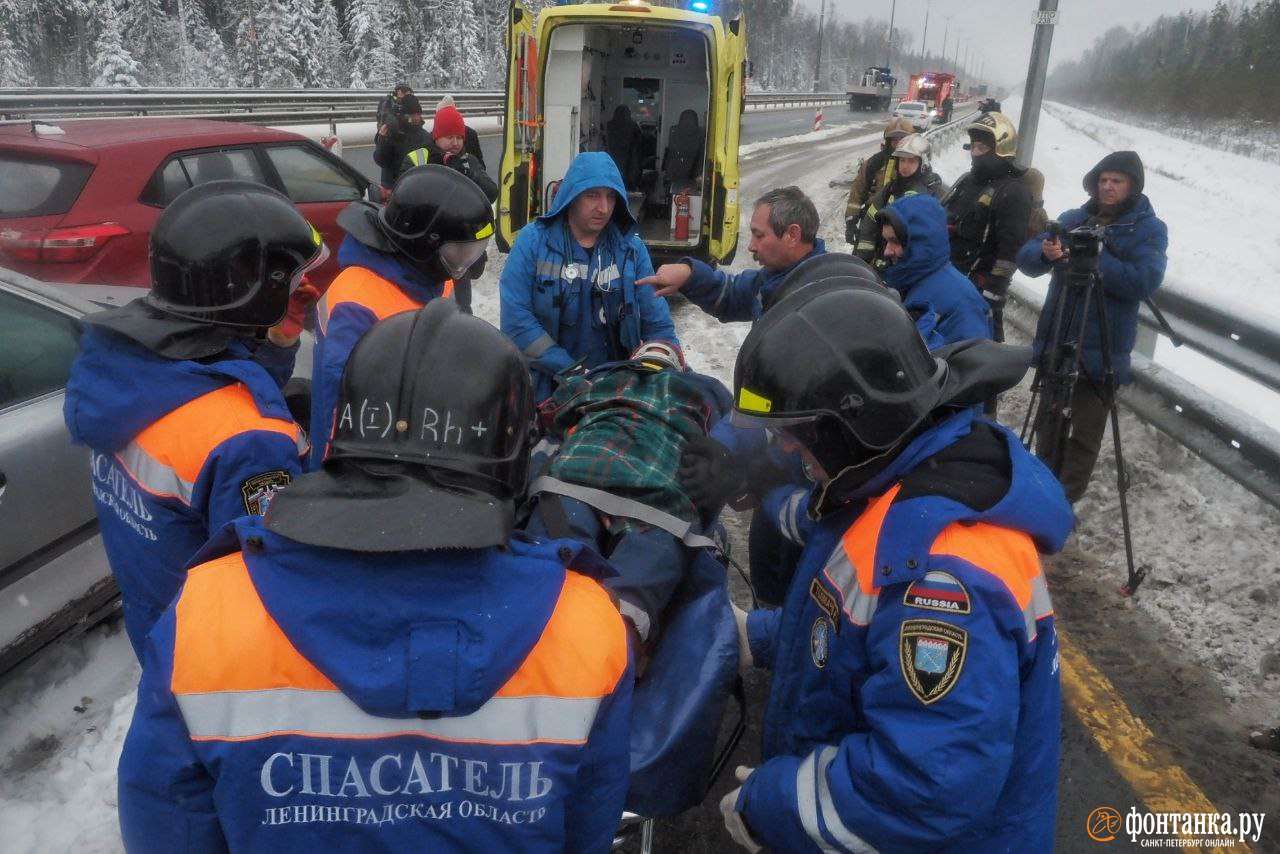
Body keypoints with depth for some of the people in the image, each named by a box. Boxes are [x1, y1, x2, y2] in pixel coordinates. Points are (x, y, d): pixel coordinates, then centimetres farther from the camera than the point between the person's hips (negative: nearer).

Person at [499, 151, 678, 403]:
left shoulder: (631, 247, -1)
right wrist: (568, 370, -21)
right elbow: (516, 318, -16)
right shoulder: (533, 240, -9)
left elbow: (657, 324, 2)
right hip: (549, 389, -2)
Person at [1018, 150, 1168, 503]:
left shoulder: (1150, 228, -3)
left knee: (1085, 434, 4)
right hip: (1054, 341, 4)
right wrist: (1045, 253, -19)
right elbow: (1026, 258, 3)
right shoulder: (1073, 218, 9)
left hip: (1101, 351, -4)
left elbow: (1144, 282, -18)